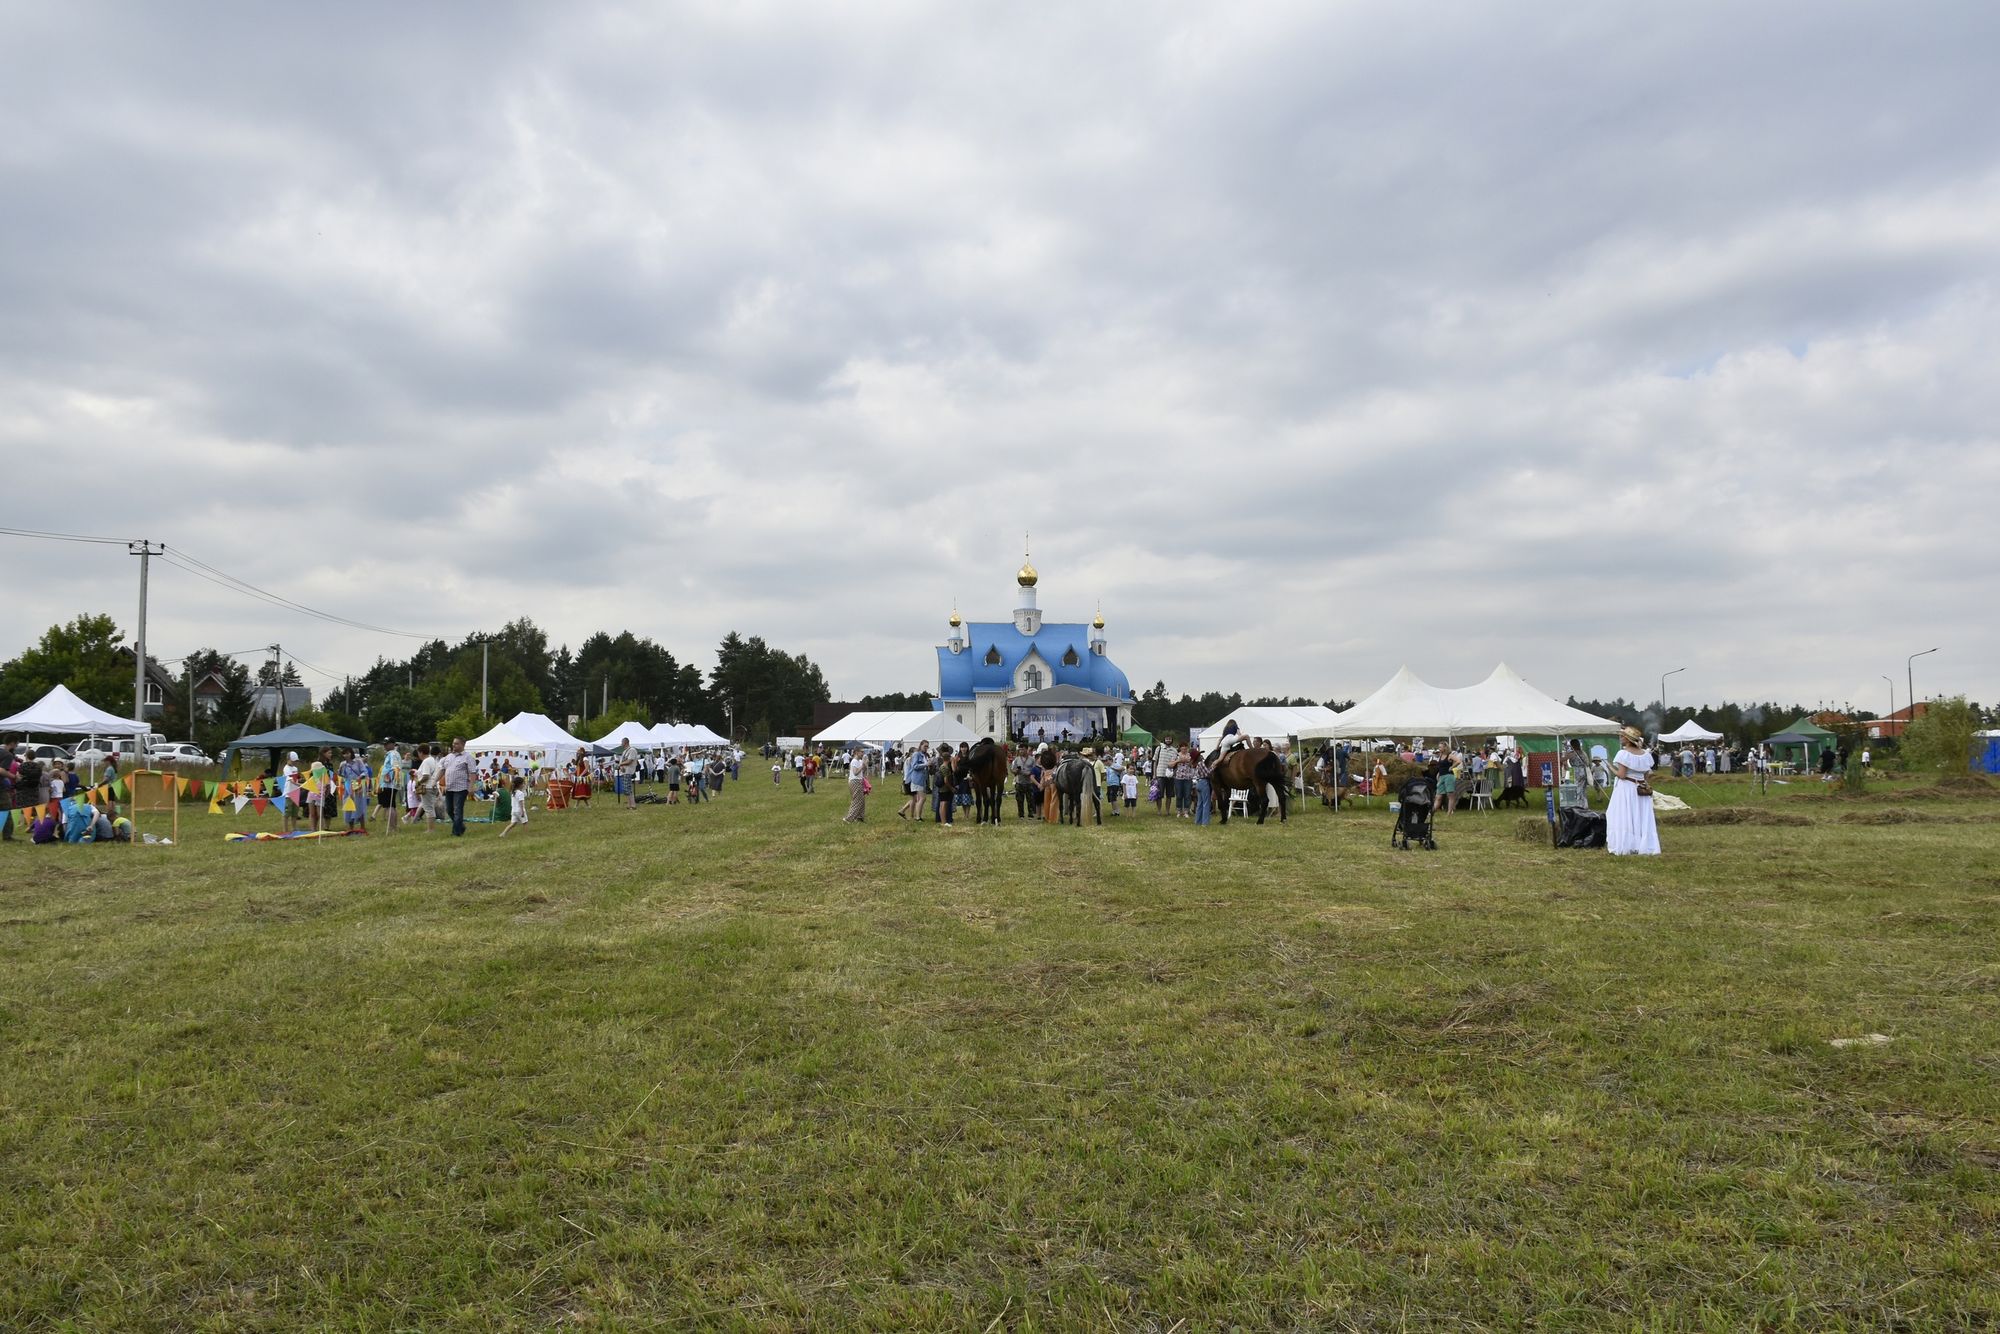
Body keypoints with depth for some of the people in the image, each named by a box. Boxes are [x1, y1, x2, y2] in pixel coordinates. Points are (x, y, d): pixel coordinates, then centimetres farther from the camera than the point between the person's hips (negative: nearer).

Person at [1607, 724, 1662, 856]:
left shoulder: (1624, 753, -14)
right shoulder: (1645, 754, 6)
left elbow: (1621, 775, -17)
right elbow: (1648, 774, 7)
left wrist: (1612, 769, 0)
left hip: (1626, 789, -6)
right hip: (1641, 790, 6)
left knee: (1624, 819, 1)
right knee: (1642, 818, 10)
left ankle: (1625, 847, 1)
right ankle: (1643, 846, 11)